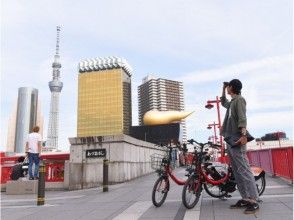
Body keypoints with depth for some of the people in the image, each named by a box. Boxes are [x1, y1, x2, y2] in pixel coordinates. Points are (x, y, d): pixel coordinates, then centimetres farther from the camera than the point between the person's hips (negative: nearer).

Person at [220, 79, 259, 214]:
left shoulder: (239, 99, -3)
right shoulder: (232, 102, 22)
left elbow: (242, 118, -18)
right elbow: (223, 103, 46)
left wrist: (243, 134, -30)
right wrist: (223, 90, 36)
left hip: (237, 140, -9)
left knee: (244, 170, -12)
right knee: (237, 172, 6)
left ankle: (253, 201, -11)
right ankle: (245, 199, 9)